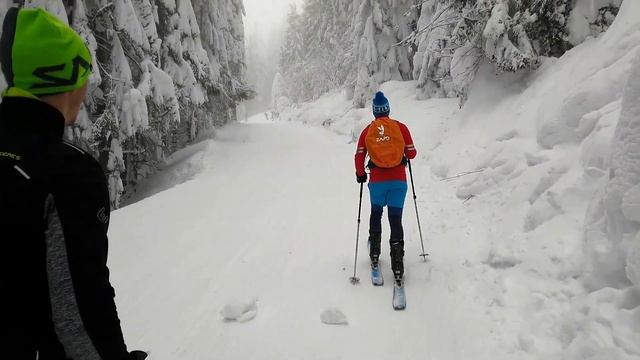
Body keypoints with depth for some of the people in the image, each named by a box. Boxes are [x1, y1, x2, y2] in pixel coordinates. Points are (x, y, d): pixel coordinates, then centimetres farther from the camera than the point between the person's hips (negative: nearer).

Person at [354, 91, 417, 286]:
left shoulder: (367, 131, 0)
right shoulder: (401, 127, -1)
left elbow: (359, 157, -4)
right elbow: (411, 153, 2)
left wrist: (360, 174, 14)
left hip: (377, 182, 1)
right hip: (399, 181, -1)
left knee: (376, 213, 25)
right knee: (396, 220, 4)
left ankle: (374, 254, 26)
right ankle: (397, 265, -3)